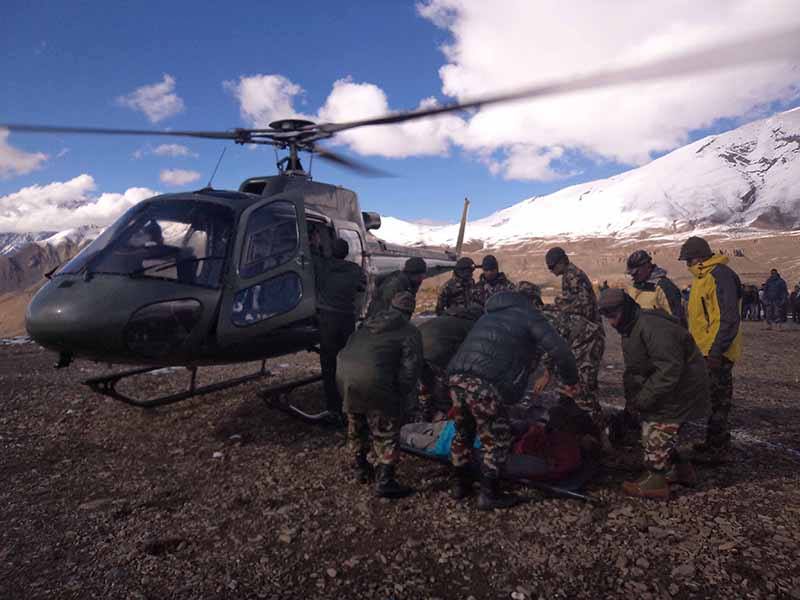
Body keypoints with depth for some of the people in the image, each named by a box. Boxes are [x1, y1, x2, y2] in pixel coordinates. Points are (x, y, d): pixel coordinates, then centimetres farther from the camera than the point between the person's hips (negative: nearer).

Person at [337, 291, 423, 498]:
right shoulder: (410, 333, 8)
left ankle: (361, 468, 41)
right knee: (386, 432, 8)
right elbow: (410, 370, -3)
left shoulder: (369, 324, 28)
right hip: (372, 380, -7)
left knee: (356, 424, 26)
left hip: (343, 372, 7)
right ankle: (384, 482, 12)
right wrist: (401, 399, 5)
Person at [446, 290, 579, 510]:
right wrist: (570, 381, 16)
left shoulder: (490, 315, 33)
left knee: (463, 433, 25)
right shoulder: (529, 315, 11)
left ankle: (460, 485, 38)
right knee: (497, 439, 10)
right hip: (483, 382, -7)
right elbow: (559, 350, 2)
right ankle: (489, 495, 18)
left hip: (456, 374, 8)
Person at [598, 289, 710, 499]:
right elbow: (633, 370, 15)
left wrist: (642, 400, -28)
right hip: (663, 389, 10)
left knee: (657, 433, -6)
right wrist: (631, 399, 6)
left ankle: (655, 481, 6)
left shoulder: (653, 328, -29)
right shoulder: (630, 329, 6)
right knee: (652, 430, 17)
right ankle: (680, 470, 33)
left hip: (679, 391, -10)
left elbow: (669, 371, -33)